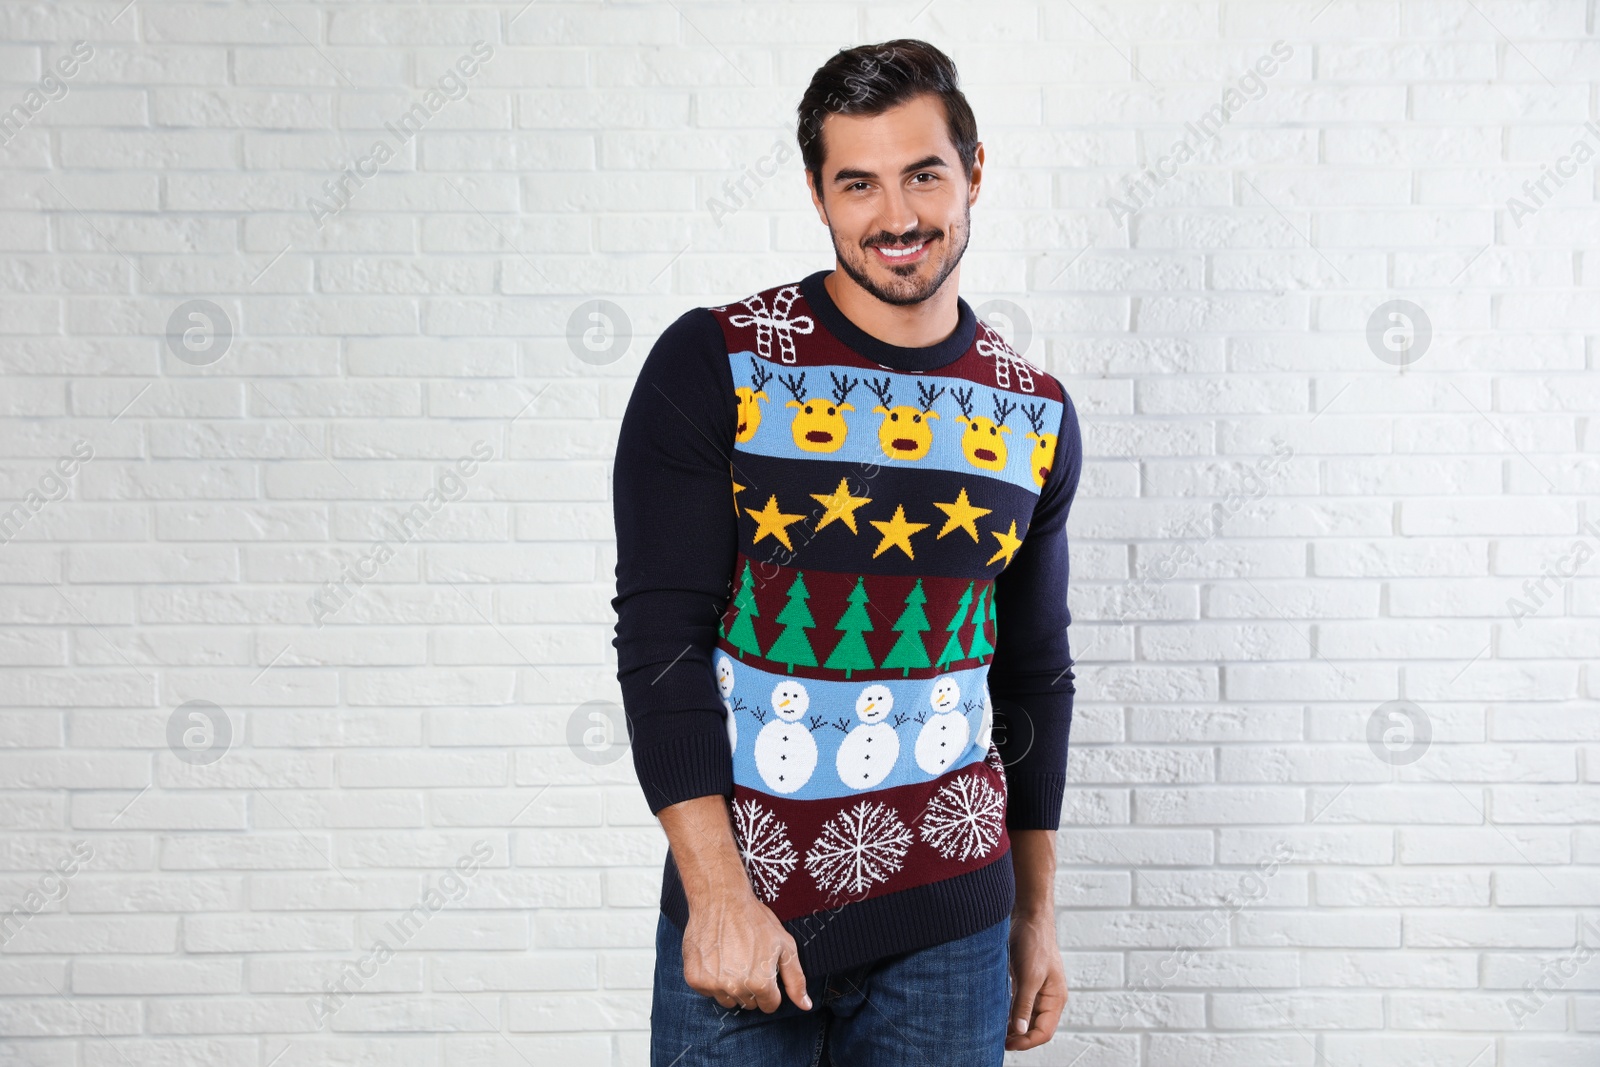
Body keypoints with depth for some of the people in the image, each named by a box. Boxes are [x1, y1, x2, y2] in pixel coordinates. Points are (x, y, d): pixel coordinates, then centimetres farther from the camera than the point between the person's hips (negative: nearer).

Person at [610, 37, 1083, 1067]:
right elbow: (659, 634, -10)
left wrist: (1037, 915, 15)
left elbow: (1036, 674, 12)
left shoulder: (1038, 417, 4)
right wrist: (719, 894, -15)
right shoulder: (714, 364, -7)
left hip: (951, 921, 3)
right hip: (743, 909, -3)